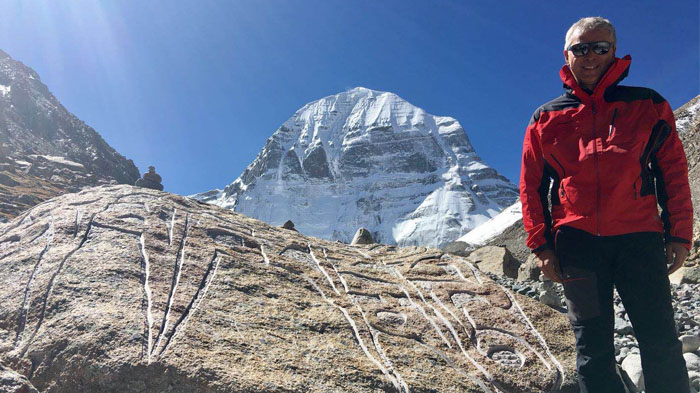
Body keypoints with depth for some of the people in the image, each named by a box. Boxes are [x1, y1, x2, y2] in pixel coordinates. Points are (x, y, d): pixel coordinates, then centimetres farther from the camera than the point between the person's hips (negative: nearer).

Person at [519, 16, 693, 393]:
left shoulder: (648, 105, 11)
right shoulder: (545, 119, 12)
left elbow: (674, 172, 10)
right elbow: (531, 187, 11)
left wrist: (679, 234, 2)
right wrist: (541, 245, 3)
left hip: (639, 238, 0)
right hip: (576, 241, 1)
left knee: (660, 341, 0)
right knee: (592, 347, 5)